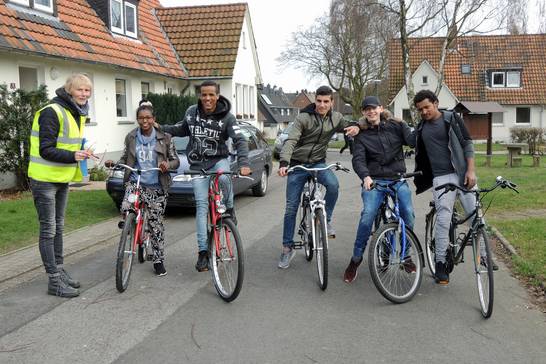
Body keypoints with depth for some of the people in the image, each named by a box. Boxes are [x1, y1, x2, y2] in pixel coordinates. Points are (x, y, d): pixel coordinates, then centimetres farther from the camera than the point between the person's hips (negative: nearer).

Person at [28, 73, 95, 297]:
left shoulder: (77, 113, 9)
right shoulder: (52, 112, -19)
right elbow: (46, 150, -23)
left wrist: (81, 154, 4)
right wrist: (73, 156, -34)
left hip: (62, 179, 9)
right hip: (45, 179, -9)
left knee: (58, 228, 16)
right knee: (48, 229, -2)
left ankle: (60, 270, 27)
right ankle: (54, 281, 4)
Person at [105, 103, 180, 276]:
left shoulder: (163, 138, -1)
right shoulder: (131, 137, 4)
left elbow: (176, 161, 3)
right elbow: (125, 159, 13)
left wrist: (168, 165, -20)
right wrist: (113, 164, -7)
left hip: (156, 187, -1)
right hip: (135, 182, 1)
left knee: (156, 224, 2)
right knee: (126, 209, -27)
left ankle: (159, 260, 16)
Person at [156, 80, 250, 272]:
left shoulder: (226, 116, -9)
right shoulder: (191, 112, 1)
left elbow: (240, 140, -17)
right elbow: (182, 130, 19)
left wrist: (243, 163, -33)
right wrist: (161, 128, 4)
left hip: (218, 159, -2)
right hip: (197, 164, 2)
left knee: (224, 177, -38)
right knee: (201, 205, -4)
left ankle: (229, 209, -6)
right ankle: (203, 251, 0)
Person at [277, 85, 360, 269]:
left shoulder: (336, 118, -1)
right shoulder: (303, 118, -15)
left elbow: (349, 125, 11)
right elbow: (290, 141, -23)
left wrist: (355, 127, -16)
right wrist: (284, 163, -40)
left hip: (319, 163, 2)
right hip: (297, 164, -2)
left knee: (333, 184, -31)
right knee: (291, 207, 2)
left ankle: (326, 219, -6)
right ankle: (287, 247, 16)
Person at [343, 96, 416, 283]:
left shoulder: (396, 126, 8)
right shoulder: (362, 135, 5)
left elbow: (413, 140, -6)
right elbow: (358, 159, -8)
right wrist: (365, 176, -27)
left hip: (398, 180, 1)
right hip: (374, 181, -1)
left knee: (408, 215, -16)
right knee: (367, 215, -22)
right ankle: (356, 259, -5)